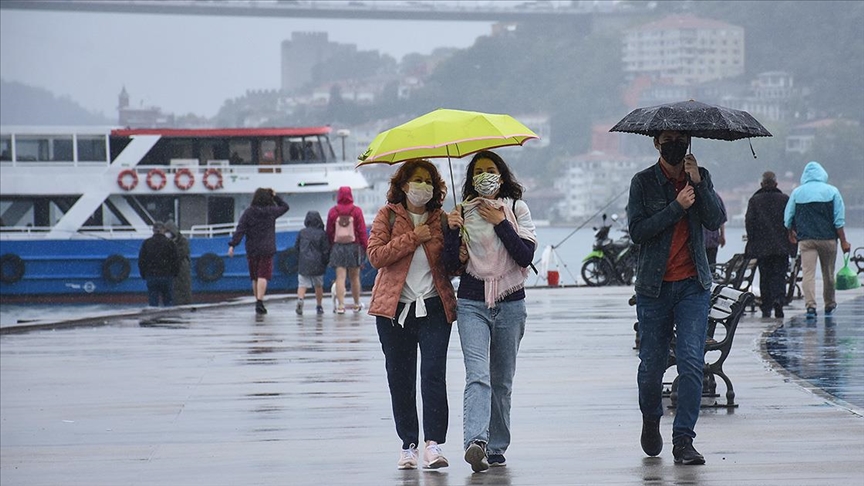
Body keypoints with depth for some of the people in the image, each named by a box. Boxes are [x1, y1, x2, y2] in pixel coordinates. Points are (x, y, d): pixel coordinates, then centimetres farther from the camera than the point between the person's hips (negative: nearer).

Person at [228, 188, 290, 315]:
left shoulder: (248, 212, -1)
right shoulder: (271, 211, -1)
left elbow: (240, 230, -8)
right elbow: (285, 207, 20)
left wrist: (232, 245, -10)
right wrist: (275, 196, 24)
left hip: (252, 250, 2)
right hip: (267, 250, -2)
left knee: (255, 278, 14)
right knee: (263, 276, -9)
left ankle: (258, 302, 22)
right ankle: (259, 301, -23)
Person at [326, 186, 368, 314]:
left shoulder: (333, 211, -1)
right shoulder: (356, 211, -5)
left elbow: (329, 232, 3)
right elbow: (362, 231, -5)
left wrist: (330, 247, 11)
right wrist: (366, 246, 1)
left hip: (338, 247, 1)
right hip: (354, 246, 0)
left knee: (340, 277, -2)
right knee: (355, 277, 10)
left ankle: (340, 305, -11)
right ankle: (357, 304, 20)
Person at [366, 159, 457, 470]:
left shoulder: (440, 220, 9)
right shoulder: (388, 215, 4)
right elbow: (375, 255, -8)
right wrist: (413, 238, -13)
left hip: (434, 307, 0)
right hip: (395, 307, 0)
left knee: (434, 374, -12)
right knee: (400, 379, 3)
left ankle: (434, 443, -15)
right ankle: (408, 445, 10)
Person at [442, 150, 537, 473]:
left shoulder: (516, 209, 5)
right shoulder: (463, 213, 7)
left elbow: (526, 256, -7)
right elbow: (451, 265, 2)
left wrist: (500, 223, -10)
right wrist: (452, 230, -11)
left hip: (510, 304, 1)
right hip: (472, 304, -1)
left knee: (502, 381, 7)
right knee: (477, 375, -18)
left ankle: (497, 448, 17)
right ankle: (476, 442, -34)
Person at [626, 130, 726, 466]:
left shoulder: (700, 177, 8)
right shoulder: (643, 182, 1)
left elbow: (716, 221, -5)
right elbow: (637, 231, -9)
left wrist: (698, 183, -15)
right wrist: (677, 207, -16)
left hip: (693, 286, 1)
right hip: (654, 287, -1)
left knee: (691, 362, -11)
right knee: (652, 364, 5)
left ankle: (683, 440, -9)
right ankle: (650, 420, 33)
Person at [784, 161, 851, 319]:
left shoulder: (797, 192, 4)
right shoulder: (832, 191, 2)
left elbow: (787, 218, 11)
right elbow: (839, 220, -1)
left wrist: (791, 234, 30)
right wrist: (843, 242, 3)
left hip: (805, 239, 0)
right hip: (828, 239, 0)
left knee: (808, 273, -5)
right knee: (828, 273, 13)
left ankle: (810, 305, -20)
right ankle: (829, 306, 25)